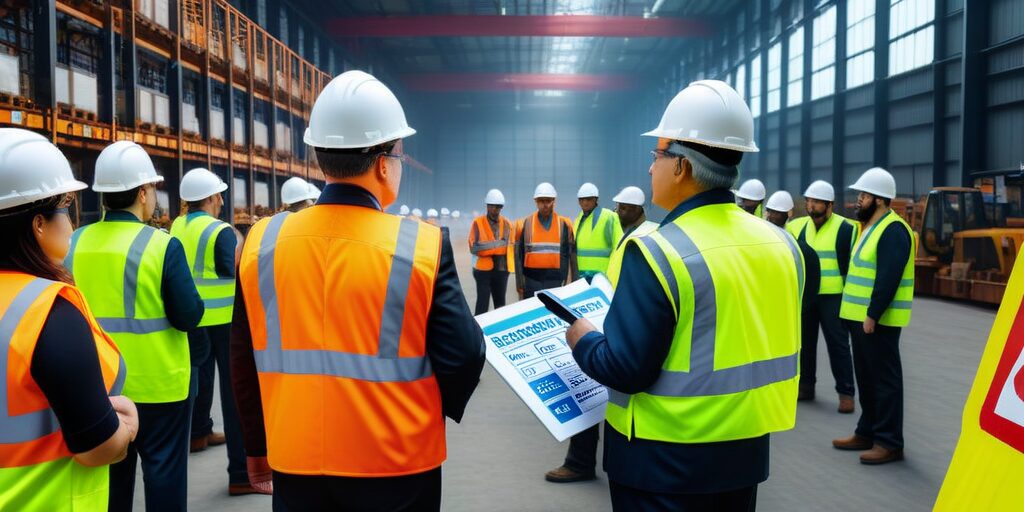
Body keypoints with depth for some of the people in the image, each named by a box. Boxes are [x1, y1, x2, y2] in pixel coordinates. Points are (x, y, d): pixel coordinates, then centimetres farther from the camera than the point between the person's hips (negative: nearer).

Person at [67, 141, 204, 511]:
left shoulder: (74, 243, -1)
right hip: (157, 385, -5)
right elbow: (189, 316, -16)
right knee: (163, 470, 8)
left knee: (109, 473, 18)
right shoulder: (162, 246, -17)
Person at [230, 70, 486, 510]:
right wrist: (444, 408, 9)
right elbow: (460, 356, -13)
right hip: (396, 465, -2)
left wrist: (257, 446, 17)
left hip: (296, 461, 3)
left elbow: (244, 361, 3)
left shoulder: (261, 243, -5)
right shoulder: (423, 245, -16)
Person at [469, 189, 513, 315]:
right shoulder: (478, 223, -4)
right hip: (483, 269, -4)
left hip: (501, 269, 4)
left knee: (500, 303, 13)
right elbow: (474, 248, -14)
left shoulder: (506, 224, 7)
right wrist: (498, 243, -13)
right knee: (482, 303, -5)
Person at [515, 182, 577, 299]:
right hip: (532, 280, 0)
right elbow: (519, 256, 6)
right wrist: (520, 285, 4)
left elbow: (571, 256, 7)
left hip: (556, 281, 0)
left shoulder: (564, 225, 5)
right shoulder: (524, 224, 4)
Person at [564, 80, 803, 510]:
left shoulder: (658, 252, -22)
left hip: (665, 459, -6)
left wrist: (582, 339, -2)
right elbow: (759, 346, 9)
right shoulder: (781, 244, 0)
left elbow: (624, 369, -21)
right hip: (746, 448, 7)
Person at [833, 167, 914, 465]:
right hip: (861, 317, 10)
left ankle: (889, 443, 4)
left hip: (877, 320, -10)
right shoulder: (872, 226, 16)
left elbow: (889, 279, -22)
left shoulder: (893, 230, -15)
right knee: (866, 377, 16)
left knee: (884, 379, -3)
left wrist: (872, 315, -23)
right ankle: (867, 432, 26)